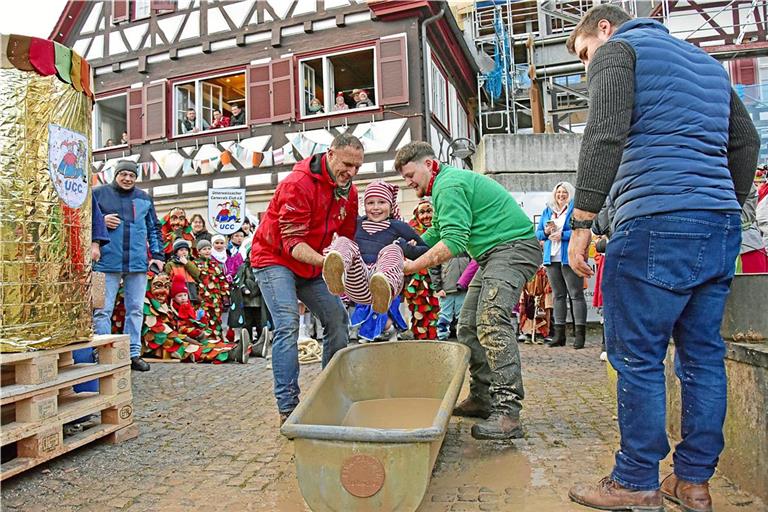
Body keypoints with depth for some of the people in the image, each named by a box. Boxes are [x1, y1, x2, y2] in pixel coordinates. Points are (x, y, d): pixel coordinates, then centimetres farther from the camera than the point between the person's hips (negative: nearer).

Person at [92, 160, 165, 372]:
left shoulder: (144, 198, 15)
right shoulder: (99, 193, 4)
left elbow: (154, 228, 19)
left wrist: (157, 255, 11)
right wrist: (101, 221, -11)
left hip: (138, 263, 3)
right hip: (108, 262, -3)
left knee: (136, 309, 8)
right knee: (103, 310, 0)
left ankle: (134, 353, 17)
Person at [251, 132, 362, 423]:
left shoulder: (349, 192, 0)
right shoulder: (298, 184, -23)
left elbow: (346, 238, 7)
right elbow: (292, 243, -28)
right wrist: (323, 260, -43)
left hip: (313, 266, 7)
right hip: (275, 260, -7)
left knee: (338, 319, 2)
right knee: (288, 325, -20)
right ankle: (287, 407, -13)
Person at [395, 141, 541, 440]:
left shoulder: (449, 185, -15)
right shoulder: (447, 184, 19)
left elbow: (453, 242, -26)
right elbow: (435, 234, 27)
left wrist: (411, 267, -24)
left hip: (514, 247, -11)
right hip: (493, 254, 11)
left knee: (492, 320, -27)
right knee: (469, 326, 8)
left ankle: (507, 410, -30)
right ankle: (482, 398, 15)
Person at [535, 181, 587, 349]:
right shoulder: (547, 211, 19)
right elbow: (537, 233, 17)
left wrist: (562, 235, -16)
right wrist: (545, 231, -3)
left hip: (569, 258, -6)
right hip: (552, 259, 6)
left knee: (576, 294, -5)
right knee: (558, 295, 9)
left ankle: (580, 333, -3)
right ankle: (559, 334, 13)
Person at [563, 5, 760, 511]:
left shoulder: (618, 49, 5)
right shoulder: (706, 61, 28)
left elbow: (605, 137, -12)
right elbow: (746, 141, 26)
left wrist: (582, 221, -13)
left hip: (658, 223, -8)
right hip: (721, 224, 9)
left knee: (638, 357, -2)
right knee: (703, 353, 10)